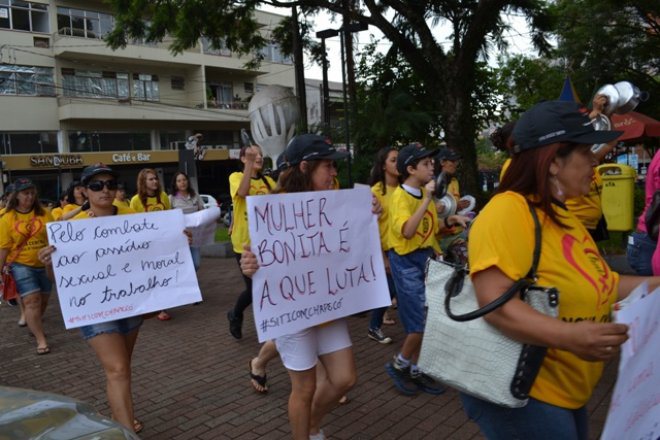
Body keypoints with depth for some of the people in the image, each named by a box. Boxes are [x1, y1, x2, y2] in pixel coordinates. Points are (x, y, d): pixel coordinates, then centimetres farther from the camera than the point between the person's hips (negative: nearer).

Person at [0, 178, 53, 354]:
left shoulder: (44, 214, -2)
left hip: (44, 264, 3)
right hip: (21, 265, -2)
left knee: (42, 300, 15)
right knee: (31, 301, -8)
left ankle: (34, 325, 42)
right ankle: (41, 340, -2)